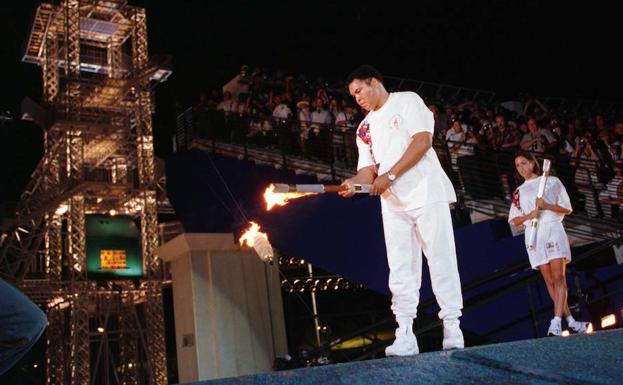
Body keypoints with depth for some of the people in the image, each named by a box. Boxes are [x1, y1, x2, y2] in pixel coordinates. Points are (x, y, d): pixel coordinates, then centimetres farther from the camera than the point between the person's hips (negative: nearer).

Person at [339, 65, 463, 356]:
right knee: (400, 269, 0)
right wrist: (353, 183, -10)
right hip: (393, 202, 6)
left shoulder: (407, 101, 3)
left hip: (425, 192, -6)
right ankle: (405, 337, 0)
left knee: (441, 259, -6)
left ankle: (452, 331, 0)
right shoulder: (365, 128, 20)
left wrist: (390, 175, -15)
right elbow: (368, 168, 14)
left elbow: (423, 139, -11)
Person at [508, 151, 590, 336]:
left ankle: (556, 322, -21)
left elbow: (567, 209, 7)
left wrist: (547, 206, -11)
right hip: (533, 234, 3)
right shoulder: (518, 192, 18)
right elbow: (514, 220, 12)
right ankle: (570, 320, 6)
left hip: (552, 229, -3)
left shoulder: (552, 181, 11)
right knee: (550, 281, 0)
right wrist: (529, 215, -8)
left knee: (558, 277, -14)